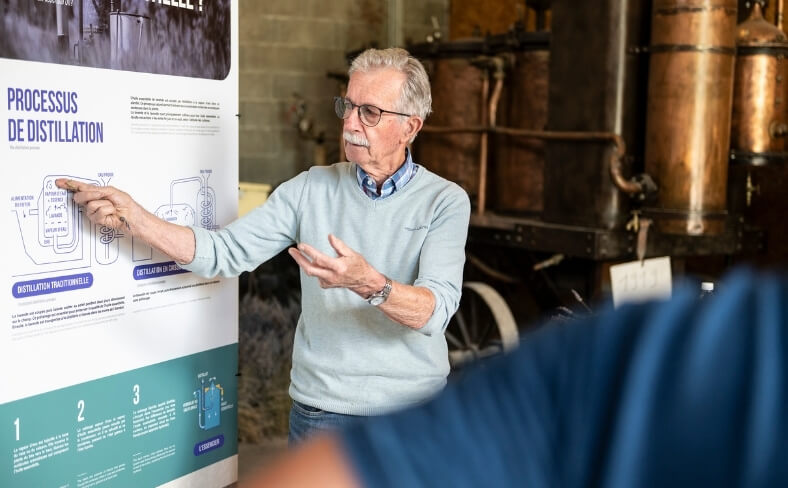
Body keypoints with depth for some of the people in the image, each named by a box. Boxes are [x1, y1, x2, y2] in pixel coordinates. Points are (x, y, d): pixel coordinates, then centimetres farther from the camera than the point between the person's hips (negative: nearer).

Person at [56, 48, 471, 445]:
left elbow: (436, 310, -20)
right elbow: (223, 252, -3)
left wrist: (370, 284, -39)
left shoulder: (446, 201, -8)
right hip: (321, 412, 2)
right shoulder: (310, 189, 0)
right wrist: (132, 217, -15)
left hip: (414, 409, -1)